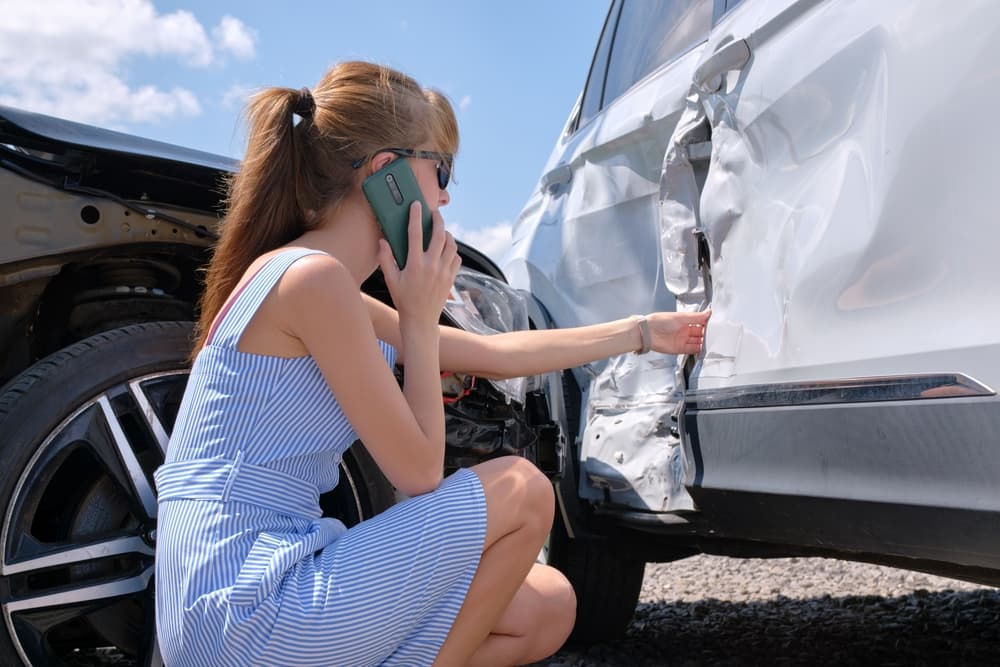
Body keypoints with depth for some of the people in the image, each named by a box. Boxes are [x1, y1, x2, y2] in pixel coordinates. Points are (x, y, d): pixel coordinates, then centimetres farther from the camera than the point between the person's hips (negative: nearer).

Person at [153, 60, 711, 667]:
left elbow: (495, 354, 20)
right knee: (522, 491, -6)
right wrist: (419, 317, -6)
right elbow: (419, 472, -15)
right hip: (245, 614, -9)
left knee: (548, 609, 10)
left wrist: (644, 332, 26)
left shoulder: (321, 288, 12)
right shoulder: (313, 277, -18)